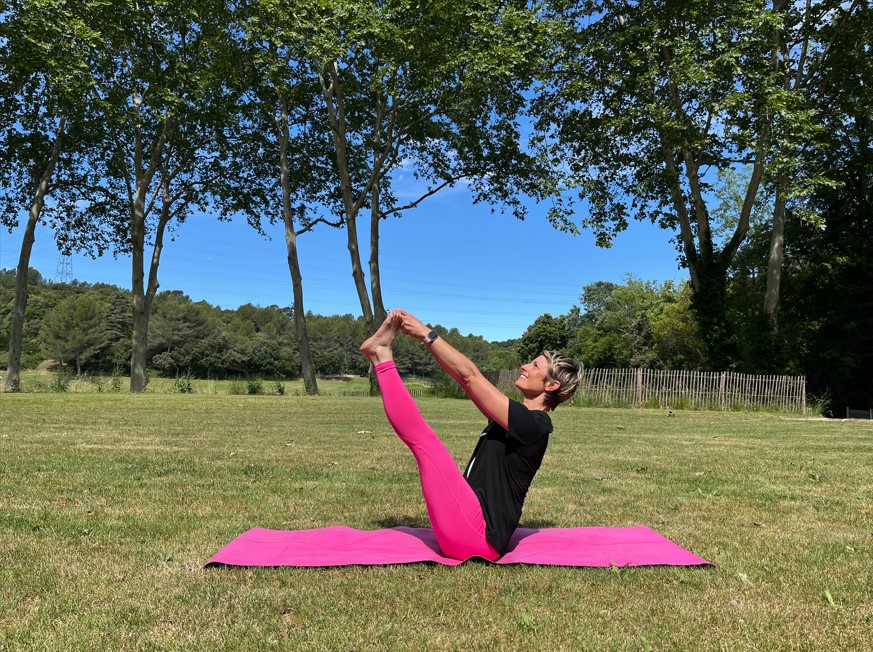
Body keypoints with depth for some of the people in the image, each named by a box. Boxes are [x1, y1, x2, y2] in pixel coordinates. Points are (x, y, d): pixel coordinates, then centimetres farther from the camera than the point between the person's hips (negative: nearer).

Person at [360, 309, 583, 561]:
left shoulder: (534, 424, -14)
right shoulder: (516, 419, 13)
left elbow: (470, 375, -17)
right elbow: (464, 376, 11)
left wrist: (427, 334, -11)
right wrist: (424, 336, 6)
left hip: (478, 536, -8)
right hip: (473, 531, 9)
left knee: (423, 438, -13)